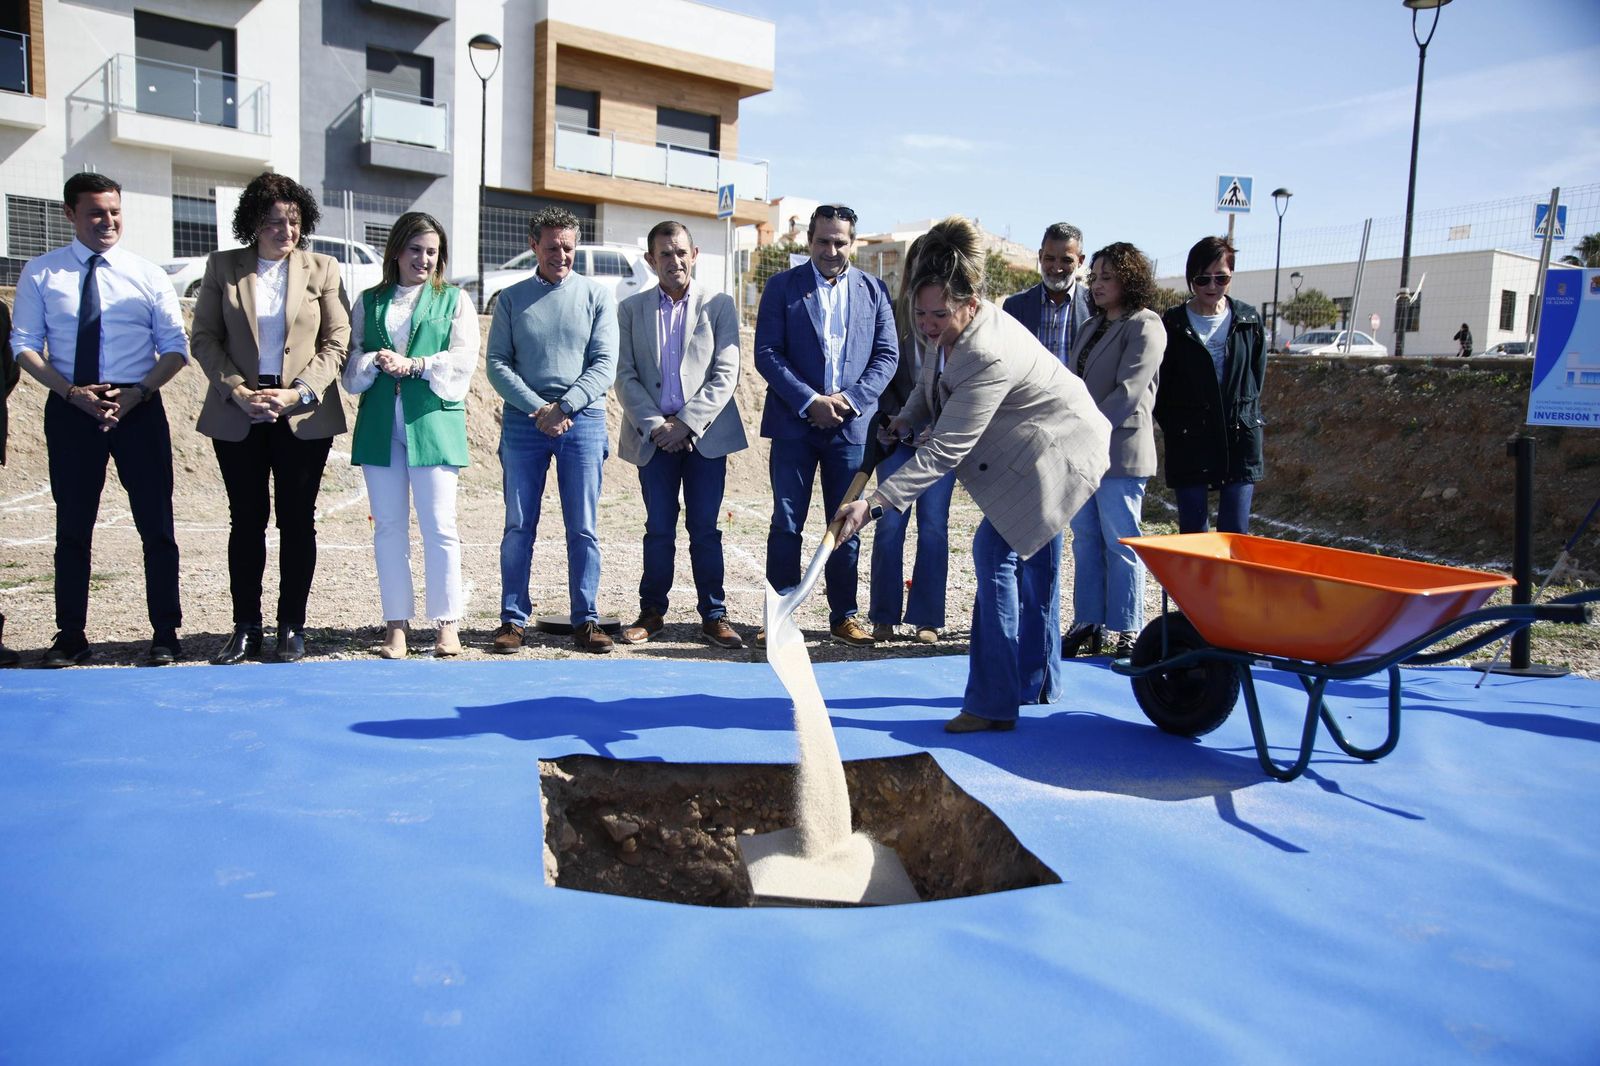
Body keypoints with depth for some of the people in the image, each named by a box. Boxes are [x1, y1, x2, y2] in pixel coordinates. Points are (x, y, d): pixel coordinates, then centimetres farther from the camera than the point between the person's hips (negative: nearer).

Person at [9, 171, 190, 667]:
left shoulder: (147, 274, 4)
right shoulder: (40, 273, 5)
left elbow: (176, 347, 3)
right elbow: (24, 345, 3)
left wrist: (138, 392, -13)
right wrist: (71, 392, -13)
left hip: (139, 408, -1)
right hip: (69, 410, 1)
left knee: (156, 523, 0)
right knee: (72, 525, 8)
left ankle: (165, 635, 8)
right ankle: (71, 637, 17)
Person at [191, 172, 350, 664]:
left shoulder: (323, 269, 5)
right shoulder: (222, 267, 7)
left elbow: (336, 342, 1)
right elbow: (205, 338, 5)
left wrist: (298, 392, -11)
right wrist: (237, 390, -9)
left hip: (303, 416, -1)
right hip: (237, 416, 1)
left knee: (297, 520, 3)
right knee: (246, 519, 5)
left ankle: (292, 628, 12)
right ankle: (245, 629, 12)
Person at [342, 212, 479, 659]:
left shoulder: (454, 301, 11)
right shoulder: (368, 302, 18)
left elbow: (462, 361, 0)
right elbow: (352, 359, 11)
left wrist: (412, 365, -12)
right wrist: (375, 363, -10)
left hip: (433, 423, -2)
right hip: (380, 424, 3)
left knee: (439, 526, -5)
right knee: (388, 525, 4)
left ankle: (447, 624, 2)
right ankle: (396, 625, 10)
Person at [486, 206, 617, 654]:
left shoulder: (597, 296, 8)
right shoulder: (511, 299, 9)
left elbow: (605, 365, 0)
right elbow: (497, 364, 2)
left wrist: (563, 406, -10)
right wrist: (538, 408, -10)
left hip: (583, 420, 0)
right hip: (523, 421, 1)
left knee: (583, 529, 1)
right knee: (519, 527, 2)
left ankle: (585, 620, 8)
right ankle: (513, 618, 9)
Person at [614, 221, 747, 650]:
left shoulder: (719, 305, 3)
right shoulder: (631, 309, 7)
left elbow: (726, 374, -3)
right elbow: (625, 376, 2)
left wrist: (687, 423, -11)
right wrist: (654, 424, -10)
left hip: (706, 434, -1)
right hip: (653, 436, 1)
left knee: (704, 528, 2)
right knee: (659, 529, 6)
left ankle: (714, 615, 11)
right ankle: (651, 612, 17)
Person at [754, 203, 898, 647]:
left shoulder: (874, 290, 8)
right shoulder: (782, 286, 3)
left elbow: (886, 355, 5)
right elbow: (766, 353, -4)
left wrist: (850, 399, -9)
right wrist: (810, 401, -13)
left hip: (851, 424, 2)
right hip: (794, 423, -1)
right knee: (786, 523, 1)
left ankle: (844, 616, 17)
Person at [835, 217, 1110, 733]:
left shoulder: (988, 354, -35)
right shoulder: (949, 331, -7)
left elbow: (945, 450, -37)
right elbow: (930, 386, 13)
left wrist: (874, 502, -40)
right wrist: (906, 419, -8)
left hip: (1057, 453, -10)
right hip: (1039, 447, 10)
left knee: (995, 551, -15)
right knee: (1031, 562, 18)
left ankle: (993, 702, -10)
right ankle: (1038, 684, 34)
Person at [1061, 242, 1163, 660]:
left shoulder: (1144, 326, -6)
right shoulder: (1092, 327, 19)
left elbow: (1128, 392, -16)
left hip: (1120, 450, -8)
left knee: (1120, 542, -2)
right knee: (1086, 539, 10)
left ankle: (1127, 630, 6)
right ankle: (1088, 623, 17)